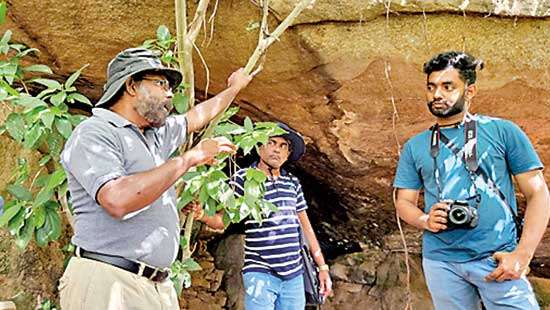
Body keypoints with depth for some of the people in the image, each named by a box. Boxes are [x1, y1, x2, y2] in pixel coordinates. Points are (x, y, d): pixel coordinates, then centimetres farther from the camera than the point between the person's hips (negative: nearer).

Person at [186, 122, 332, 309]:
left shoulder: (293, 183, 10)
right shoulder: (243, 178, -4)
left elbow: (305, 226, 16)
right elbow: (221, 220, -10)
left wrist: (322, 267, 16)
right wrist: (200, 214, -32)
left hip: (294, 275, 5)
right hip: (260, 274, -5)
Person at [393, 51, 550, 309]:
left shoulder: (502, 131, 1)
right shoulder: (415, 146, 9)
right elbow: (403, 202, 13)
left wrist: (522, 255, -10)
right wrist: (425, 220, -10)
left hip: (497, 260, -2)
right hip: (441, 262, 3)